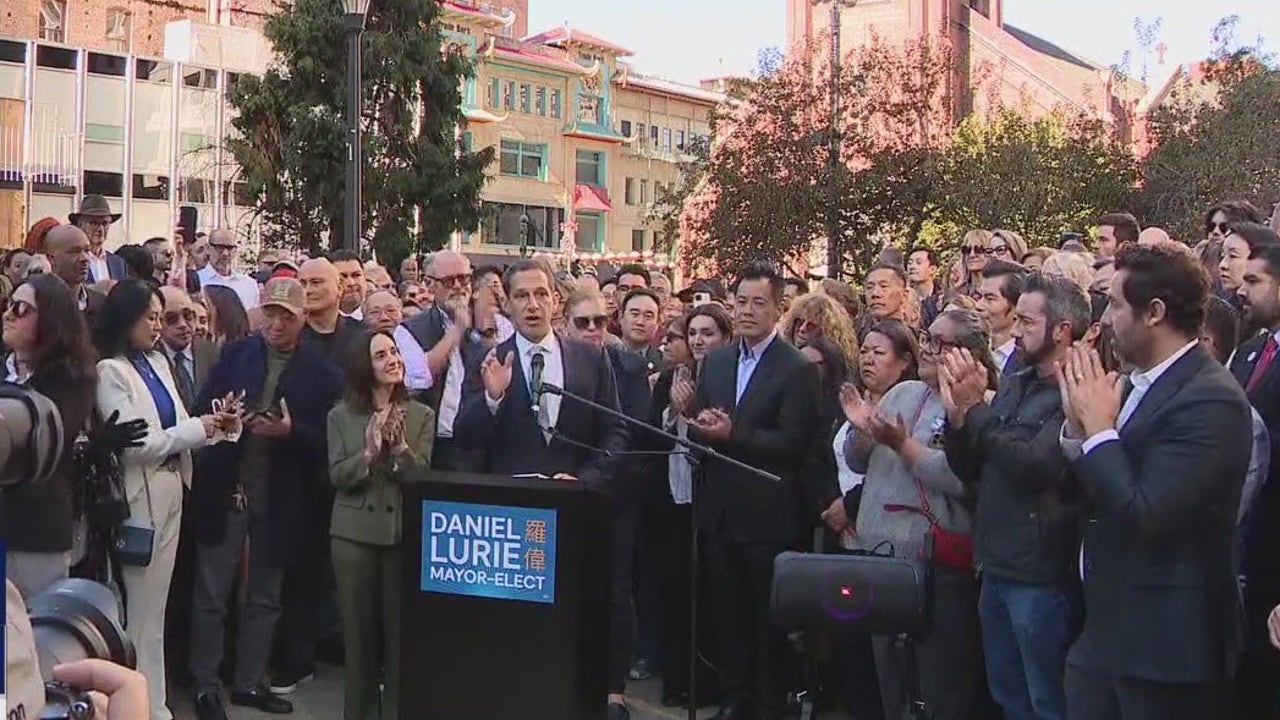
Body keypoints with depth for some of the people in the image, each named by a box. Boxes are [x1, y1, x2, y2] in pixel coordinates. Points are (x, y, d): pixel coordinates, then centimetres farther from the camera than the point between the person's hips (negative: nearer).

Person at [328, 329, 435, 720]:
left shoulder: (421, 415, 2)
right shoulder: (341, 416, 3)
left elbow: (421, 474, -6)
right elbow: (338, 476, -4)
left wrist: (400, 446, -23)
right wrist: (369, 453, -21)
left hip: (404, 531, 0)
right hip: (354, 532, 0)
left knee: (401, 626, 3)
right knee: (358, 626, 8)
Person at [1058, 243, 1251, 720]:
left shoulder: (1211, 399, -18)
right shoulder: (1141, 385, 8)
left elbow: (1144, 516, -25)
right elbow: (1092, 496, 10)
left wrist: (1100, 427, -16)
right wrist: (1077, 425, -5)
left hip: (1166, 642, -8)